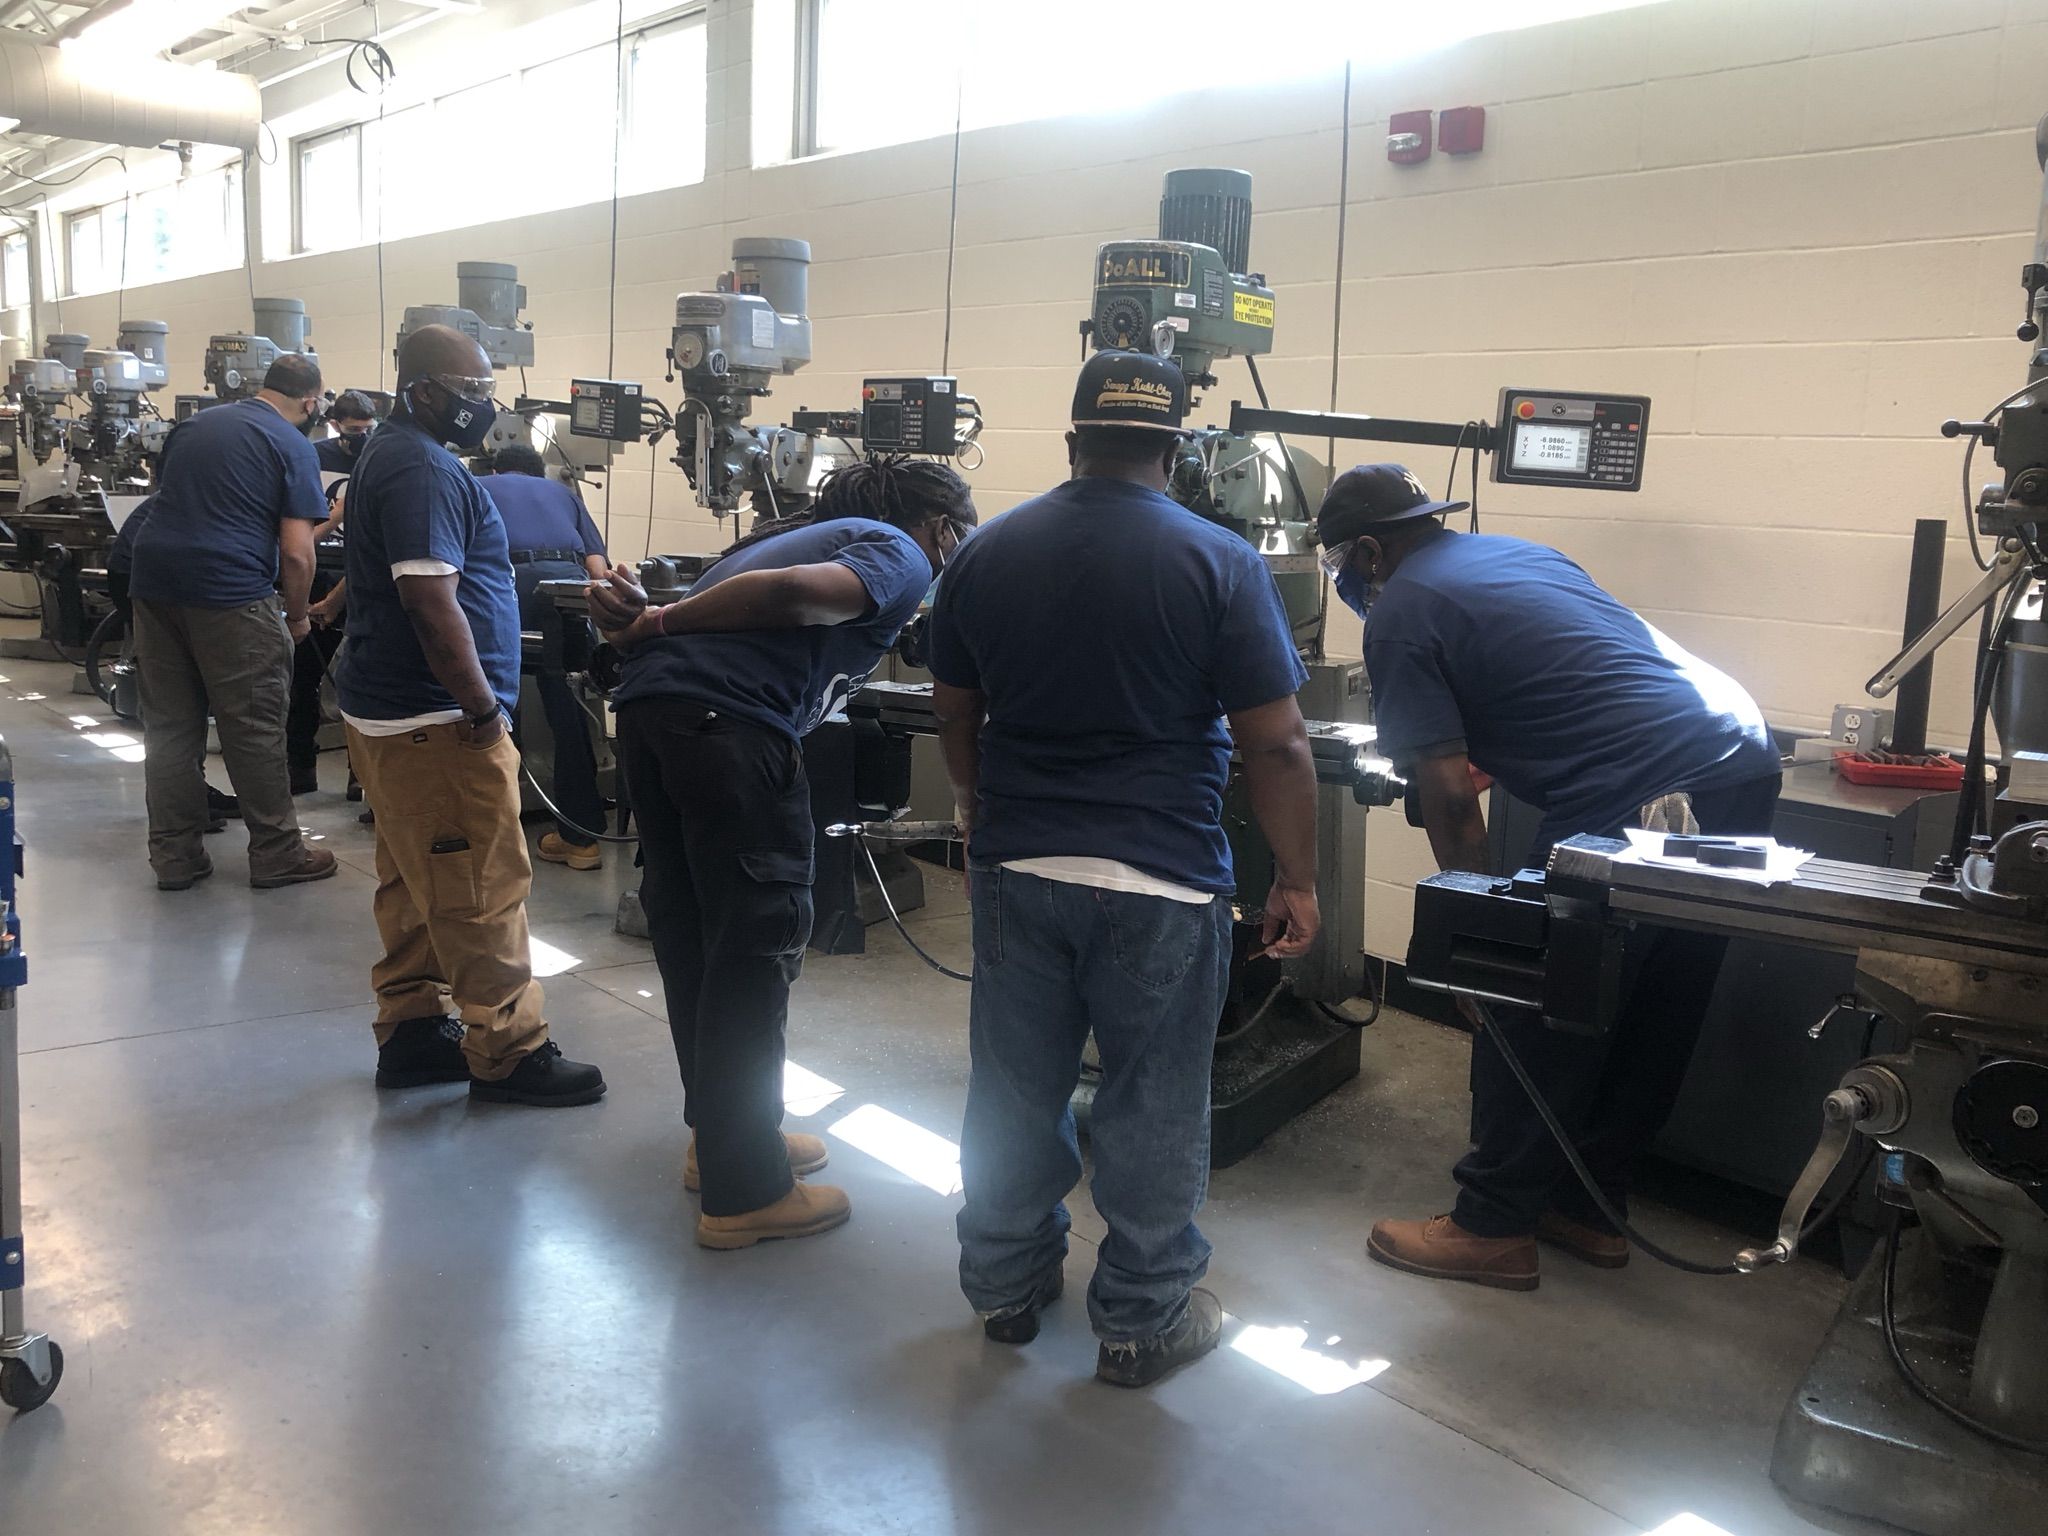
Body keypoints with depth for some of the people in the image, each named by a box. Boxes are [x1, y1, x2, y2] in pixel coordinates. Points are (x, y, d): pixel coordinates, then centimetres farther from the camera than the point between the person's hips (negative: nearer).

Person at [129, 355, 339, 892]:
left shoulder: (193, 425, 19)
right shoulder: (293, 446, -1)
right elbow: (296, 552, -8)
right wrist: (296, 615, 7)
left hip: (153, 583, 6)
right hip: (231, 592, -6)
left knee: (169, 727, 11)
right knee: (255, 730, 2)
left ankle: (174, 857, 16)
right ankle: (276, 855, 10)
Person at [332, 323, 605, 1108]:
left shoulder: (393, 453, 17)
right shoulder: (423, 470, -18)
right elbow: (433, 604, -27)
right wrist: (484, 707, -19)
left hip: (387, 711, 11)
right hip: (434, 720, -11)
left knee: (415, 881, 16)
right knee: (484, 888, -4)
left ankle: (411, 1031, 25)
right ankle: (507, 1053, 4)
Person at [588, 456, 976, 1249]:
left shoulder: (820, 529, 33)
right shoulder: (905, 558, 6)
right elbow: (795, 592, -13)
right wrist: (662, 622, -8)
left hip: (646, 703, 9)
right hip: (728, 720, -9)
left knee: (690, 936, 17)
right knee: (756, 950, -1)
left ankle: (720, 1136, 33)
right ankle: (745, 1192, 8)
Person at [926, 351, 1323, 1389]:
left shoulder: (988, 553, 2)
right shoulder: (1219, 562, -10)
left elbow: (955, 718, 11)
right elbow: (1275, 743, -11)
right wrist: (1297, 880, -1)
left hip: (1016, 868, 4)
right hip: (1161, 882, -4)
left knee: (1013, 1090, 17)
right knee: (1152, 1108, 9)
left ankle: (1005, 1284, 33)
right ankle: (1143, 1320, 23)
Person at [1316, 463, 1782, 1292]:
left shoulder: (1400, 615, -2)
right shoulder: (1518, 553, 22)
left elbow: (1450, 796, -7)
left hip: (1645, 802, -9)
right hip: (1745, 758, 9)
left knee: (1537, 1015, 5)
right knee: (1653, 1016, 17)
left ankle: (1491, 1229, 16)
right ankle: (1589, 1208, 31)